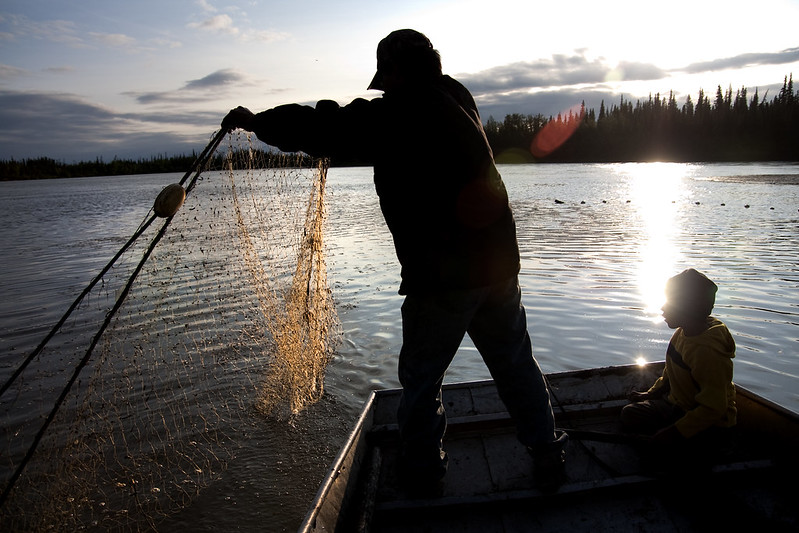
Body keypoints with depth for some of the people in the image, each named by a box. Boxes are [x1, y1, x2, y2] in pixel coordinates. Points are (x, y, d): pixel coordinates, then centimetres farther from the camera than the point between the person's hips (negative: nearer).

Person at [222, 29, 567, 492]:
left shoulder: (394, 114, -11)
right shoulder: (457, 102, 12)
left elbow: (324, 128, -7)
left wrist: (256, 120, 9)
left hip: (441, 277, -7)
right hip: (499, 263, 7)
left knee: (421, 375, 12)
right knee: (517, 365, 19)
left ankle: (423, 471, 27)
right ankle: (549, 457, 30)